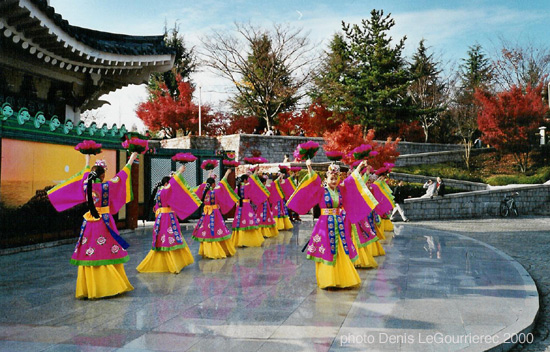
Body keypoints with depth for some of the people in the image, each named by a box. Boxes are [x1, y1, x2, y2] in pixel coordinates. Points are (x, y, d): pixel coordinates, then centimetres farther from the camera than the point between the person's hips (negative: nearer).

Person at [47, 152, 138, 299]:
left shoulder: (86, 185, 2)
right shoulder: (106, 186, -8)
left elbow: (85, 174, 23)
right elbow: (121, 175, 3)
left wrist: (87, 161, 41)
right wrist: (130, 161, 16)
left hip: (89, 224, 4)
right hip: (105, 223, -4)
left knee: (89, 253, 6)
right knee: (109, 252, 3)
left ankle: (90, 289, 10)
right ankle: (112, 285, 7)